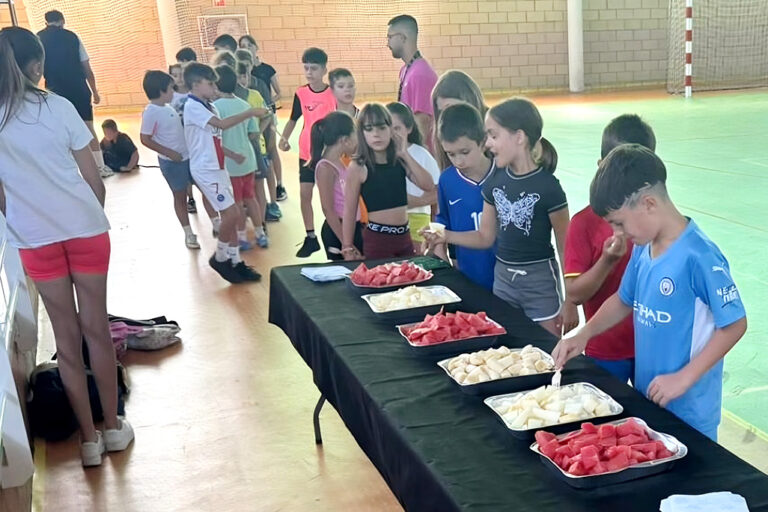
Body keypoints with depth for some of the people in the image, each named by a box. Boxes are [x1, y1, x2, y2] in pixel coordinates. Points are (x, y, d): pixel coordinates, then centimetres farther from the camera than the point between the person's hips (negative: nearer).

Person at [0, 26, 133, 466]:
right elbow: (94, 178, -3)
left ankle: (89, 438, 17)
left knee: (67, 336, 9)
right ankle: (113, 427, 21)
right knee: (96, 327, 10)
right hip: (85, 228, -1)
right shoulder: (58, 107, -6)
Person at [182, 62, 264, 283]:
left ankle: (234, 262, 17)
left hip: (216, 168, 9)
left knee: (230, 215, 9)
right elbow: (222, 124, -27)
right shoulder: (193, 107, -16)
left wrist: (232, 155, 7)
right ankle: (219, 258, 7)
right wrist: (250, 113, -22)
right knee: (232, 213, -11)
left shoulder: (208, 107, 14)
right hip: (206, 170, -9)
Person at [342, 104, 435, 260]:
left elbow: (429, 186, -5)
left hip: (404, 236, 5)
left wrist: (405, 155, -7)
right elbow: (349, 212, -7)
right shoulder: (358, 167, -9)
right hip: (377, 237, -5)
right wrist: (348, 248, -7)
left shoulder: (399, 161, 6)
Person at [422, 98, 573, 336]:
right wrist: (447, 236, -6)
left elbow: (566, 249, -9)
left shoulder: (547, 186, -14)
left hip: (540, 281, -5)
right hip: (502, 278, 5)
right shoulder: (495, 180, 1)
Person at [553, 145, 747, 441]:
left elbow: (734, 325, -19)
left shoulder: (698, 256, -23)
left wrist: (684, 378, -20)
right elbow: (624, 301, 14)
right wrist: (584, 335, 1)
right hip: (646, 398, 7)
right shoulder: (643, 247, -1)